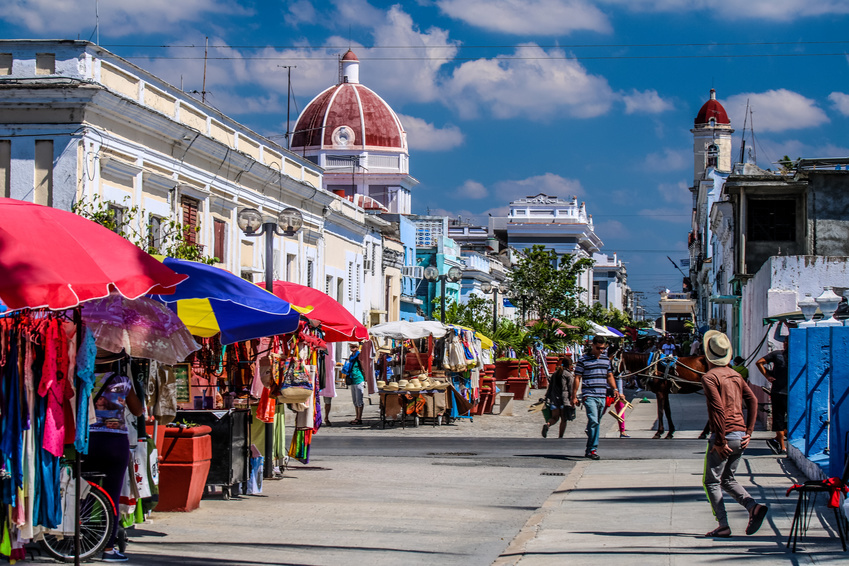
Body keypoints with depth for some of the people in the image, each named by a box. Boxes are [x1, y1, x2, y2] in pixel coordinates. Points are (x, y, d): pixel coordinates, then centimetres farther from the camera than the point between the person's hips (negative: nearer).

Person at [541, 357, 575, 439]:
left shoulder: (555, 374, 13)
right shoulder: (569, 375, -3)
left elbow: (550, 388, 14)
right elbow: (571, 389, -7)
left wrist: (547, 398, 16)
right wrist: (572, 401, -3)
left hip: (554, 399, 4)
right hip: (564, 399, -4)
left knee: (555, 418, 8)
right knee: (563, 420, 6)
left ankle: (547, 424, -24)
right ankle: (560, 437, 5)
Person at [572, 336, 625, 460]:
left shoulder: (606, 360, 14)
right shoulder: (583, 360, -2)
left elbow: (609, 376, 23)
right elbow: (577, 378, -2)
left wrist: (615, 390, 10)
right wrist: (574, 396, -5)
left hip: (602, 397, 6)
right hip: (589, 396, -6)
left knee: (595, 423, 8)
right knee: (593, 421, -17)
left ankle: (589, 450, 15)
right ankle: (593, 449, -15)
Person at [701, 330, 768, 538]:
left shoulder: (709, 377, -10)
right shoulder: (735, 375, 14)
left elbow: (718, 409, -19)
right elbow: (753, 401, 9)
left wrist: (720, 441, -16)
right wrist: (748, 432, 9)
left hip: (724, 436, -7)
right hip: (740, 436, 7)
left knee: (711, 481, 5)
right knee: (728, 479, 20)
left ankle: (723, 526, -1)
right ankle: (753, 506, -2)